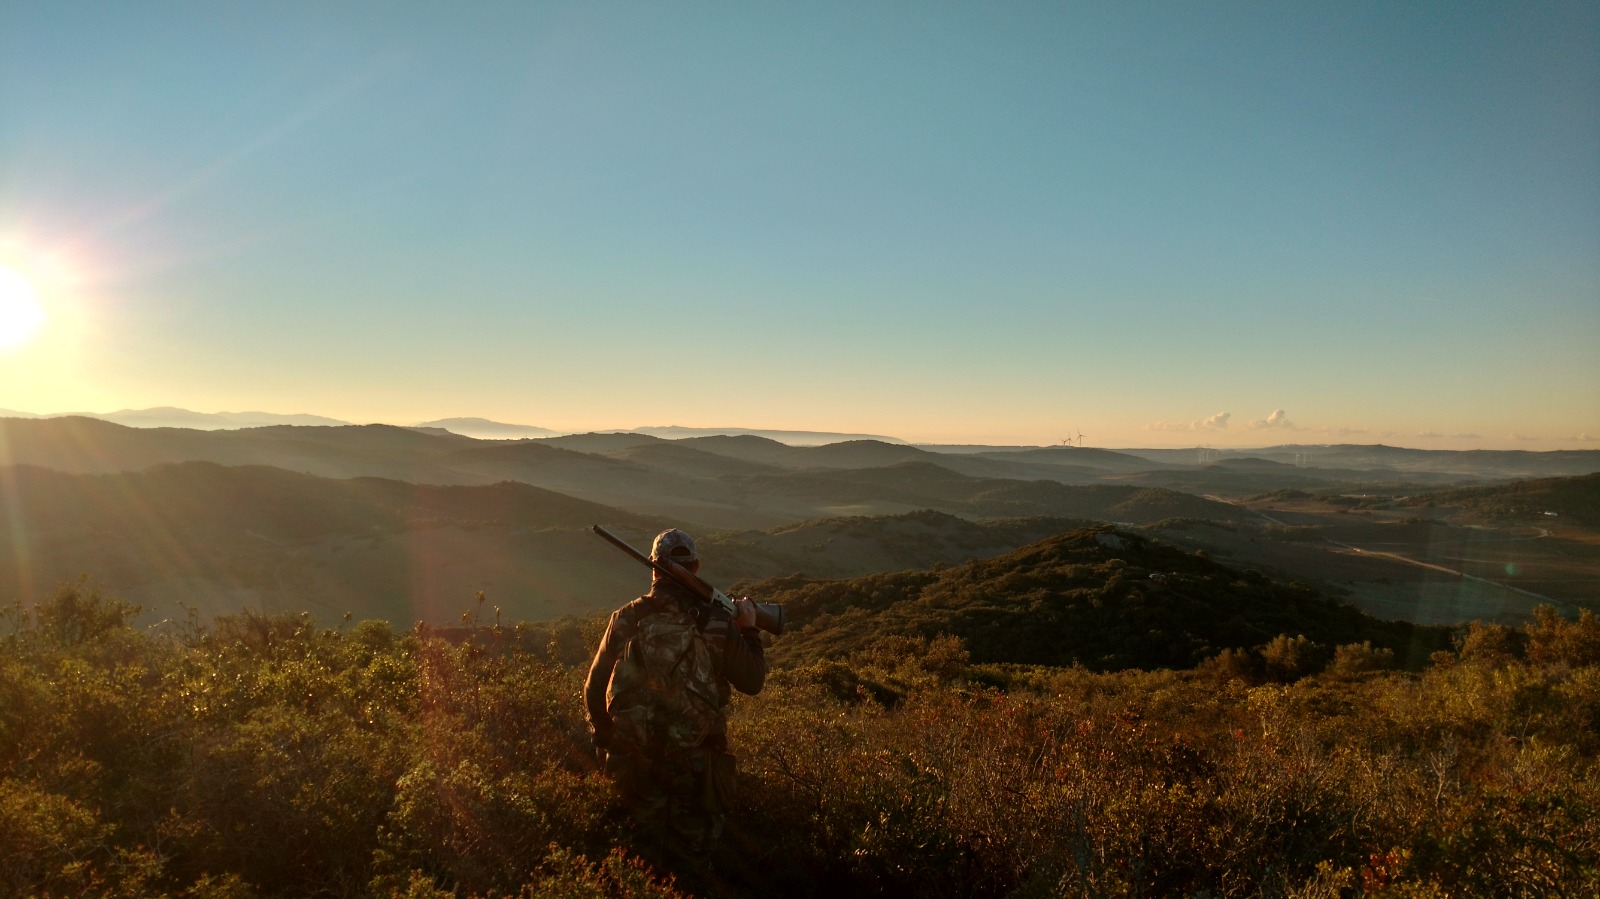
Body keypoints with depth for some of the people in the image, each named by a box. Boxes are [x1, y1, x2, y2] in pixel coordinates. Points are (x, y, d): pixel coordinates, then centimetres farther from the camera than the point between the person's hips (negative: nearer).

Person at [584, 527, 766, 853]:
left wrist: (607, 741, 17)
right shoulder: (716, 624, -12)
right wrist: (749, 631, 14)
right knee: (699, 836, 19)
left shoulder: (625, 620, -8)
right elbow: (753, 682, 1)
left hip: (634, 761, 2)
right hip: (693, 762, -1)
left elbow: (594, 691, 0)